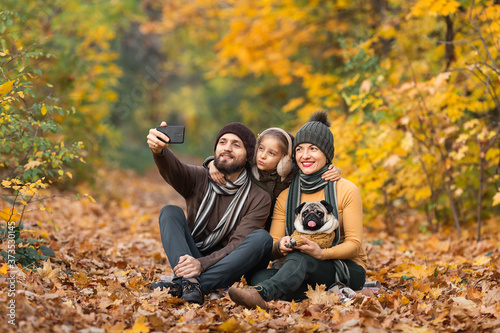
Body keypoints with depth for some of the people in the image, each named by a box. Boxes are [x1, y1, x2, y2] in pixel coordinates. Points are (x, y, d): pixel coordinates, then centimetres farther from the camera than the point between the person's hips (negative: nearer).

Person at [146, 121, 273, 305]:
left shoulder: (259, 198, -4)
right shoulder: (199, 178, 2)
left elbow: (238, 245, -15)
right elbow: (173, 169, -22)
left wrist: (202, 264, -32)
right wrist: (159, 150, -46)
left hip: (226, 269, -1)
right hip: (193, 259, 1)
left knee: (262, 238, -26)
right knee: (171, 212, -15)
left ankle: (182, 285, -37)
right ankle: (190, 282, -41)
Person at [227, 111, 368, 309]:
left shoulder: (346, 190, -2)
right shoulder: (285, 196, 9)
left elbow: (354, 244, -7)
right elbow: (271, 251, 5)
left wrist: (322, 253, -28)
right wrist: (280, 246, -22)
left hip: (347, 272, -4)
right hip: (306, 277, 4)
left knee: (301, 257, -39)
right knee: (259, 275, -29)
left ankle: (261, 293, -62)